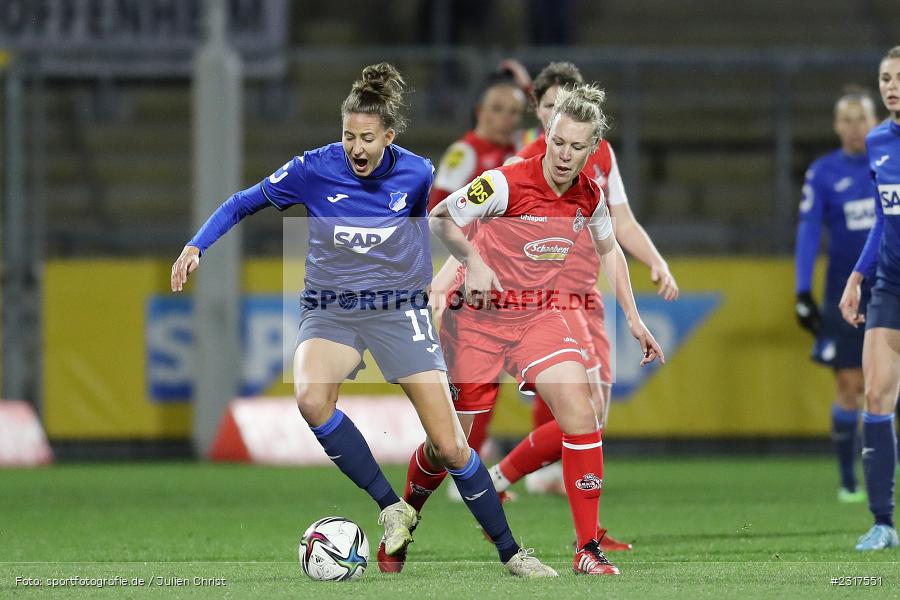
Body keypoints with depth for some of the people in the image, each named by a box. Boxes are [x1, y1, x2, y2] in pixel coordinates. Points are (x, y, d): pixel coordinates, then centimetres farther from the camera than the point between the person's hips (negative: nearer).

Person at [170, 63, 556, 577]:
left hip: (401, 309, 0)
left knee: (450, 447, -6)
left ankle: (510, 552, 11)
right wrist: (197, 246, -9)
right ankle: (393, 507, -19)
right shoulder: (314, 170, -11)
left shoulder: (418, 174, -9)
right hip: (331, 310, 0)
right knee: (311, 398, -33)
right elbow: (243, 204, 0)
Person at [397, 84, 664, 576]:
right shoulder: (505, 183, -20)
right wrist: (473, 261, -24)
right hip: (479, 313, -4)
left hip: (539, 314, 4)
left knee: (577, 406, -18)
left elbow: (608, 251, 16)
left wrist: (633, 318, 13)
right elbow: (438, 219, -9)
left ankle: (588, 549, -15)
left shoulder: (589, 197, -4)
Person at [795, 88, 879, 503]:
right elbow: (808, 232, -3)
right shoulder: (822, 173, 0)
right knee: (849, 384, -1)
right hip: (844, 294, -1)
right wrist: (803, 292, -10)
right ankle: (847, 481, 6)